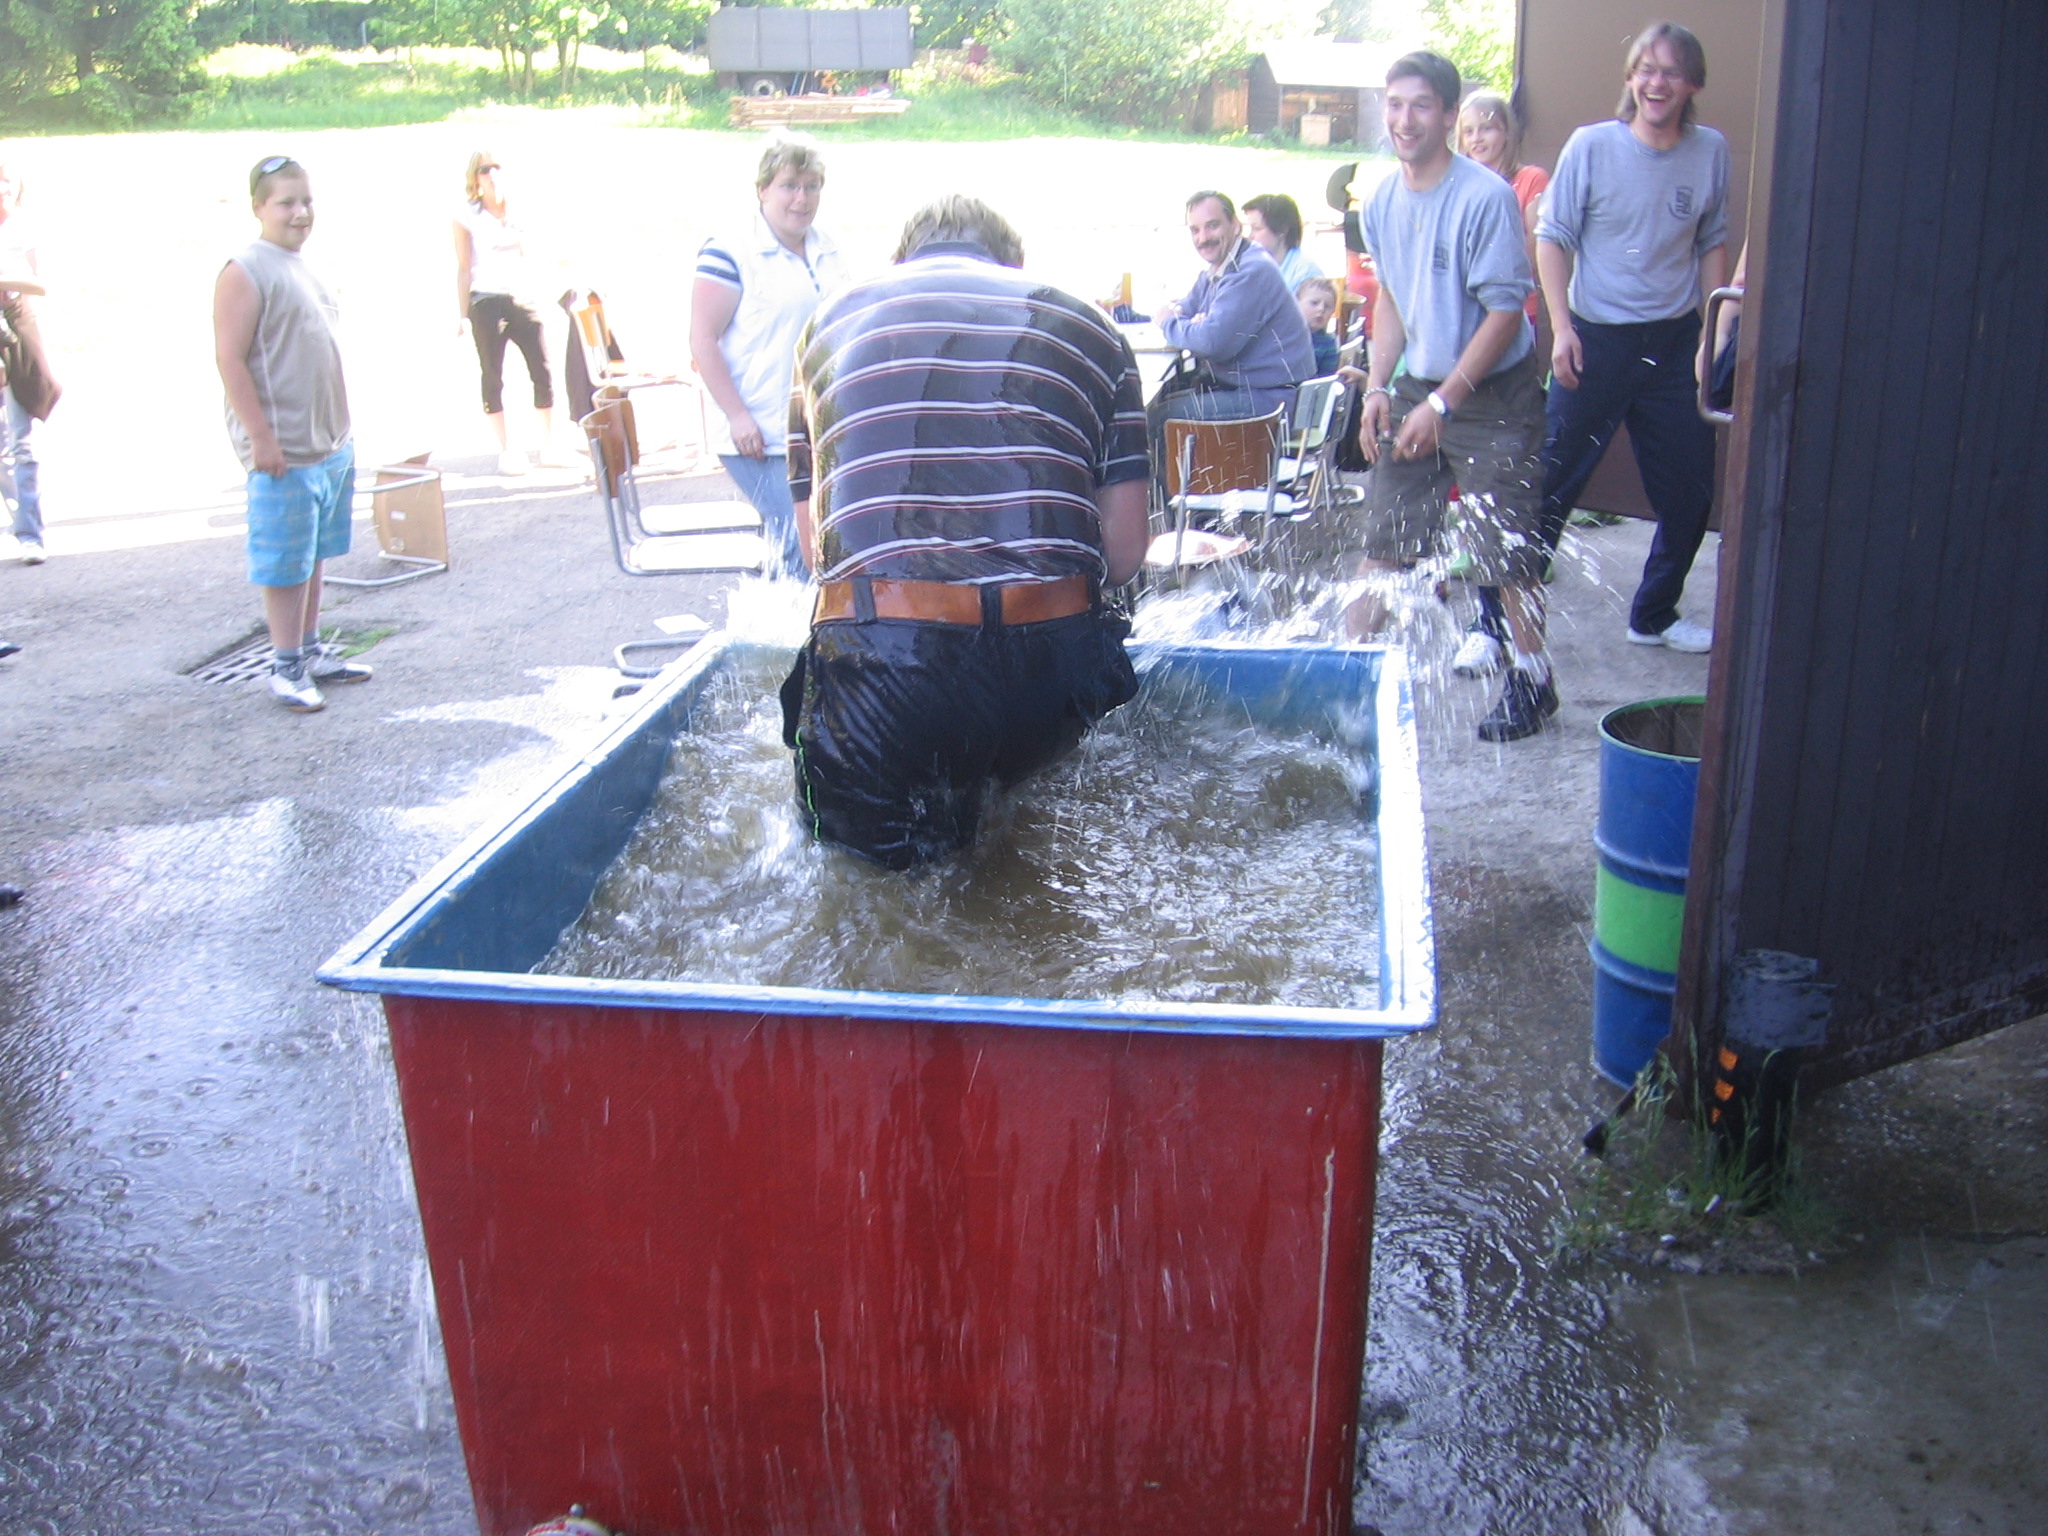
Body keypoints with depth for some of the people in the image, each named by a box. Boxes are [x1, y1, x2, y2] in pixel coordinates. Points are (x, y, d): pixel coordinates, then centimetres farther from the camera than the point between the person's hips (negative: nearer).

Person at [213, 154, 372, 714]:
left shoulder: (305, 269, 14)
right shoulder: (246, 272, -12)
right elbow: (230, 359, -17)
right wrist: (261, 437, -22)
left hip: (331, 446, 8)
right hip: (284, 452, -8)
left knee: (315, 555, 16)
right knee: (285, 562, 0)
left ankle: (311, 650, 27)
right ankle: (286, 667, 9)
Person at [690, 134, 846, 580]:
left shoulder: (827, 251, 14)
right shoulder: (729, 252, -6)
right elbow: (703, 339, -9)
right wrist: (737, 416, -15)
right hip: (762, 436, -6)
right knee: (796, 545, -14)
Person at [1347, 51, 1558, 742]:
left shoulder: (1485, 198, -18)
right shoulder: (1382, 203, 2)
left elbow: (1505, 312, -18)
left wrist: (1444, 403, -21)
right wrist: (1378, 387, 3)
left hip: (1494, 395, -6)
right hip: (1418, 388, 6)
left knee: (1506, 548, -2)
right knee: (1384, 534, 9)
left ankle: (1533, 681, 14)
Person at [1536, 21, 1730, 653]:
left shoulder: (1711, 152, 2)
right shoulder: (1591, 145, -7)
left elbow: (1713, 245, 11)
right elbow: (1553, 238, -4)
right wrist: (1562, 327, -12)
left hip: (1675, 342, 4)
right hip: (1596, 340, -4)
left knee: (1690, 491, 11)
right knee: (1551, 484, -1)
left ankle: (1654, 615, 29)